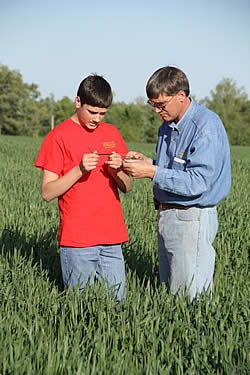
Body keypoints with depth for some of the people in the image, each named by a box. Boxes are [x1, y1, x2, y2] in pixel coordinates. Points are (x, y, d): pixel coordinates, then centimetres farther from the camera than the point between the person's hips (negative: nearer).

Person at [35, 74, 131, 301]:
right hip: (77, 240, -4)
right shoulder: (59, 136, -3)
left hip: (112, 238, 4)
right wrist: (79, 170, -18)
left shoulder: (112, 133, 13)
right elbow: (47, 192, -7)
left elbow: (127, 187, 13)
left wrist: (116, 170, -7)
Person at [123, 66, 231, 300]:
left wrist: (153, 173, -24)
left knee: (189, 299, -5)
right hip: (167, 217, 9)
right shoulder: (168, 126, 11)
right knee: (168, 293, 15)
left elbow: (198, 182, -24)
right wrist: (148, 163, 1)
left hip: (192, 220, -9)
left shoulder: (207, 127, -18)